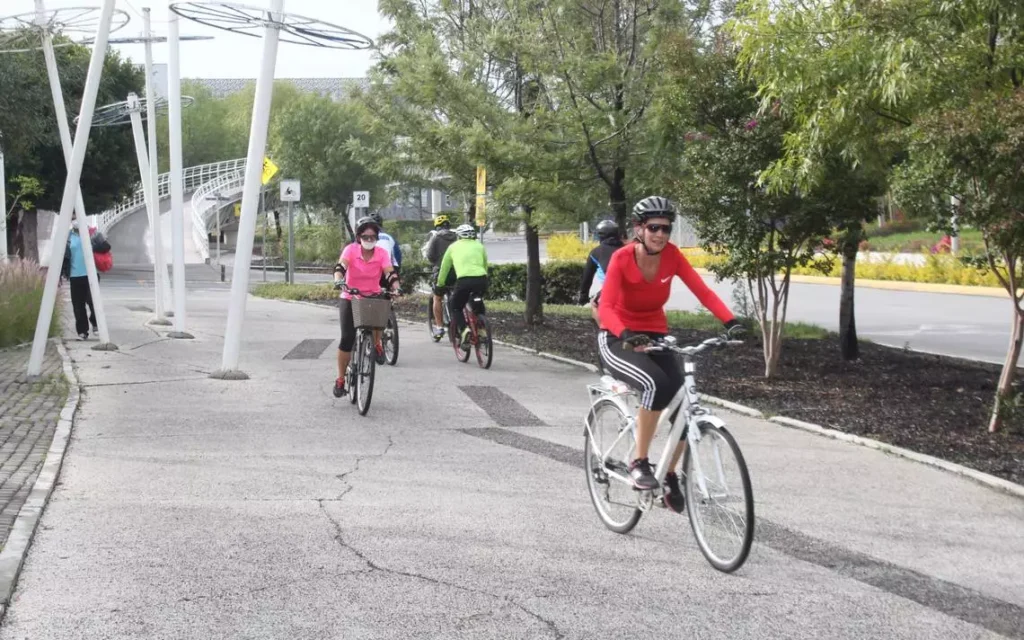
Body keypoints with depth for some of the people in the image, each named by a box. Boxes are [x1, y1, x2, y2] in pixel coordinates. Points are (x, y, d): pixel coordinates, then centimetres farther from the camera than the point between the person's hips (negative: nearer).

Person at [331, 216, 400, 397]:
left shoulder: (382, 253, -9)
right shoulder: (351, 250, -13)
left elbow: (390, 273, -22)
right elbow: (340, 266, -29)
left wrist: (396, 287, -42)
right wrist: (338, 281, -50)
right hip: (350, 299, -1)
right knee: (347, 339, -8)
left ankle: (377, 344, -2)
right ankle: (340, 380, 7)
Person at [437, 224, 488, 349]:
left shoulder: (454, 247, 21)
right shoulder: (479, 246, 24)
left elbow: (444, 268, 29)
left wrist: (439, 284, 44)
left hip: (464, 280, -3)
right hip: (482, 280, 3)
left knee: (454, 306, 17)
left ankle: (464, 329, -7)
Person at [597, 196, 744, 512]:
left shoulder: (672, 255, -9)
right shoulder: (622, 258, -19)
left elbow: (703, 292, -15)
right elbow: (605, 307, -29)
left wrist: (731, 322, -30)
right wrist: (627, 335, -47)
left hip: (655, 337, 5)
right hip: (618, 341, -4)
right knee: (656, 384, -34)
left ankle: (670, 478, 11)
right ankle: (639, 463, -20)